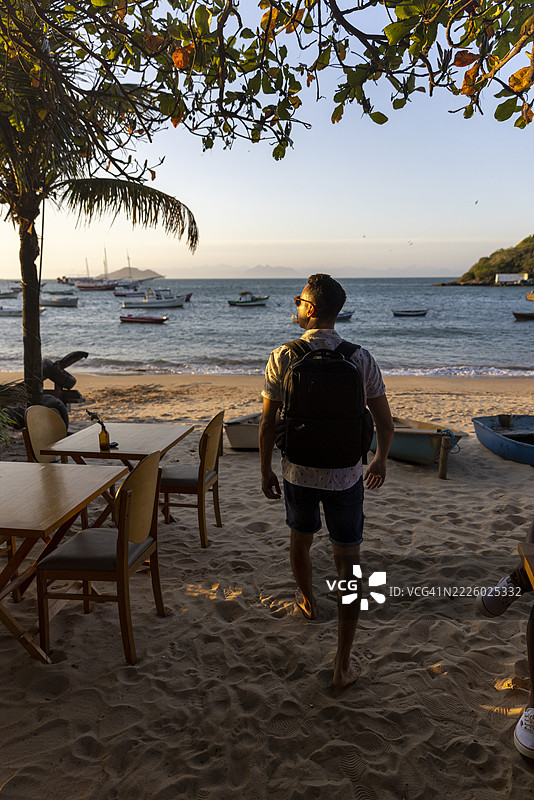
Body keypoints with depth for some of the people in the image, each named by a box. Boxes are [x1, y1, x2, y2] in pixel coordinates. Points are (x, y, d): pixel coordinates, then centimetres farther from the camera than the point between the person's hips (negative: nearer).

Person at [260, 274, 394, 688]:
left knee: (301, 540, 27)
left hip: (298, 472, 1)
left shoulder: (283, 357, -12)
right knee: (348, 562, 8)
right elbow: (385, 424, -5)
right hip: (345, 477, 0)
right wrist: (380, 461, 15)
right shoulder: (361, 359, -9)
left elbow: (268, 423, -8)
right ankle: (343, 663, 13)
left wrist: (266, 471, 6)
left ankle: (307, 601, 54)